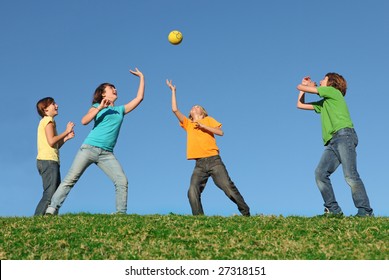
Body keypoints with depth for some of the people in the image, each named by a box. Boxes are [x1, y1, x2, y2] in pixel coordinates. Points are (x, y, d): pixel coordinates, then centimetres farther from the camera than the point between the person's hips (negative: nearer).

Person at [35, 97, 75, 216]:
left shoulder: (46, 121, 27)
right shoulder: (48, 120, -1)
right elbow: (51, 141, -15)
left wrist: (66, 137, 14)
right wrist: (66, 131, -5)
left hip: (51, 161, 10)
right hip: (48, 161, -10)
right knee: (49, 194, -17)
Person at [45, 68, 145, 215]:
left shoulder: (121, 110, 21)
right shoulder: (97, 107, 12)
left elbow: (139, 98, 19)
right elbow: (84, 121, -5)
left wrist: (142, 78, 21)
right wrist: (100, 107, -12)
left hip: (106, 154, 3)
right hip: (89, 148, -3)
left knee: (122, 181, -11)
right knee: (70, 179, -8)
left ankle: (121, 213, -6)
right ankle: (52, 209, -9)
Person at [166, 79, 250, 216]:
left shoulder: (208, 120, 15)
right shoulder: (188, 124, 21)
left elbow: (220, 132, 0)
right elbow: (175, 109, 13)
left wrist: (203, 126, -7)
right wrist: (173, 91, 17)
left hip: (213, 160, -2)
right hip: (199, 164, 3)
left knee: (229, 188, -8)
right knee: (192, 192, -18)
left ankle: (246, 213, 2)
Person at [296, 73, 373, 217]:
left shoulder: (333, 91, 9)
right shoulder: (323, 103, 33)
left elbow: (299, 87, 7)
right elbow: (300, 105, 38)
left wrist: (306, 86, 31)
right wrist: (306, 86, 39)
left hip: (344, 135, -8)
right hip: (332, 143, 8)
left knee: (350, 175, -19)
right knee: (320, 173, -13)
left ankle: (365, 212, -20)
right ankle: (334, 210, -16)